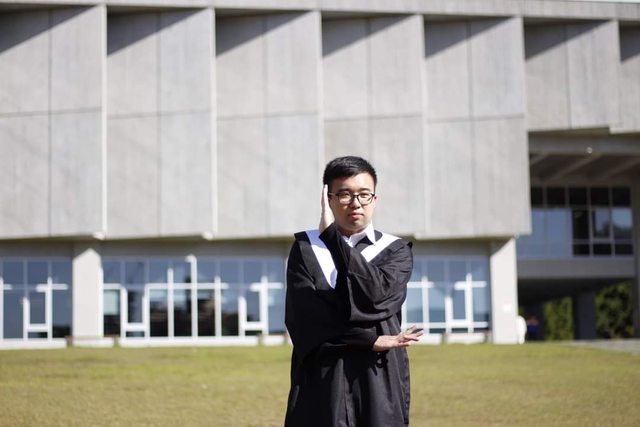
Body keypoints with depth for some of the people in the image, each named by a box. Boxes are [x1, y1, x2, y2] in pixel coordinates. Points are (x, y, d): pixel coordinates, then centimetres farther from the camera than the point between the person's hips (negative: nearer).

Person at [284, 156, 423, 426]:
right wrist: (370, 340, -12)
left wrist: (332, 235, -10)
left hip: (380, 380, 0)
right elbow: (303, 315, -6)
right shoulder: (305, 247, 8)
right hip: (321, 380, 0)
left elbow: (376, 293, -14)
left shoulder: (396, 251, 8)